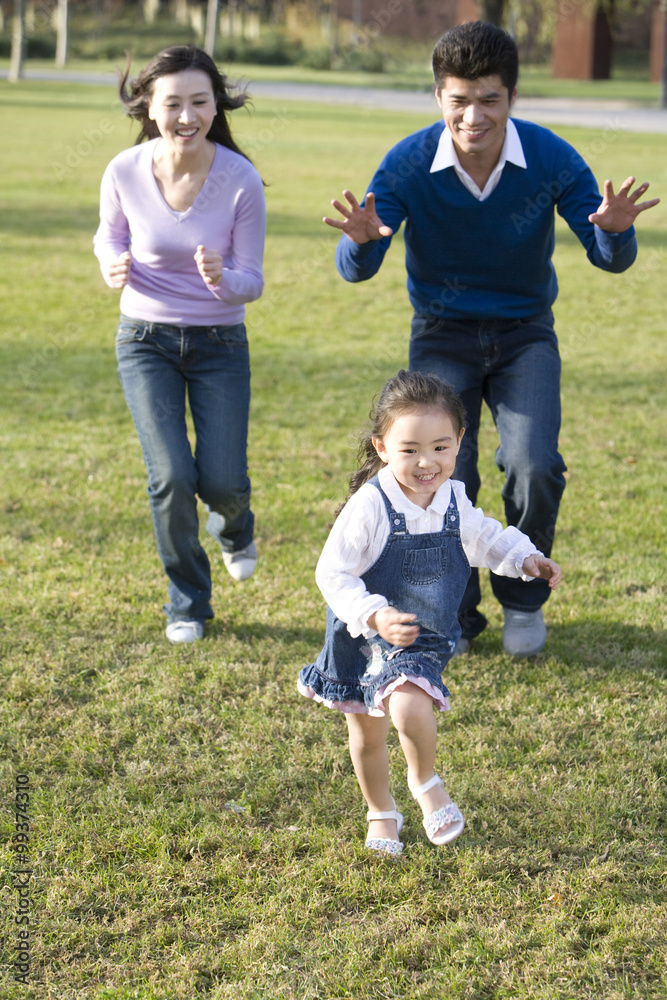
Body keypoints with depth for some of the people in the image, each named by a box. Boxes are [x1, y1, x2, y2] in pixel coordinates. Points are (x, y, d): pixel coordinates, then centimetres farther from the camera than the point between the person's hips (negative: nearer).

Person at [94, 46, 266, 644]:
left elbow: (252, 282, -9)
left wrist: (222, 279, -31)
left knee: (222, 482, -7)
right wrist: (114, 267, -15)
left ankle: (234, 527, 35)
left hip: (220, 343, 0)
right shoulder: (125, 173, -13)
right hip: (146, 341, 0)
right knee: (172, 476, -12)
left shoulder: (241, 180, -16)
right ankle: (188, 601, 15)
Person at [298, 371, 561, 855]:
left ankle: (426, 782, 7)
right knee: (368, 736, 14)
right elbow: (332, 573, -22)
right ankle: (381, 813, 41)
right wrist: (375, 616, -35)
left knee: (411, 709, -24)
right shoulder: (369, 506, -25)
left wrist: (524, 558, 3)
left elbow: (480, 535, 16)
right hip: (367, 637, -2)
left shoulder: (453, 498, -7)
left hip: (425, 638, 2)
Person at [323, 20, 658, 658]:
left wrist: (614, 230, -37)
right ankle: (453, 612, 13)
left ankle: (523, 599, 8)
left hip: (524, 334, 0)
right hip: (442, 335, 0)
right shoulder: (407, 165, -19)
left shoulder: (552, 159, -18)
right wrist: (361, 239, -42)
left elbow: (609, 258, -13)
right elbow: (356, 271, -18)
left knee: (534, 469, -19)